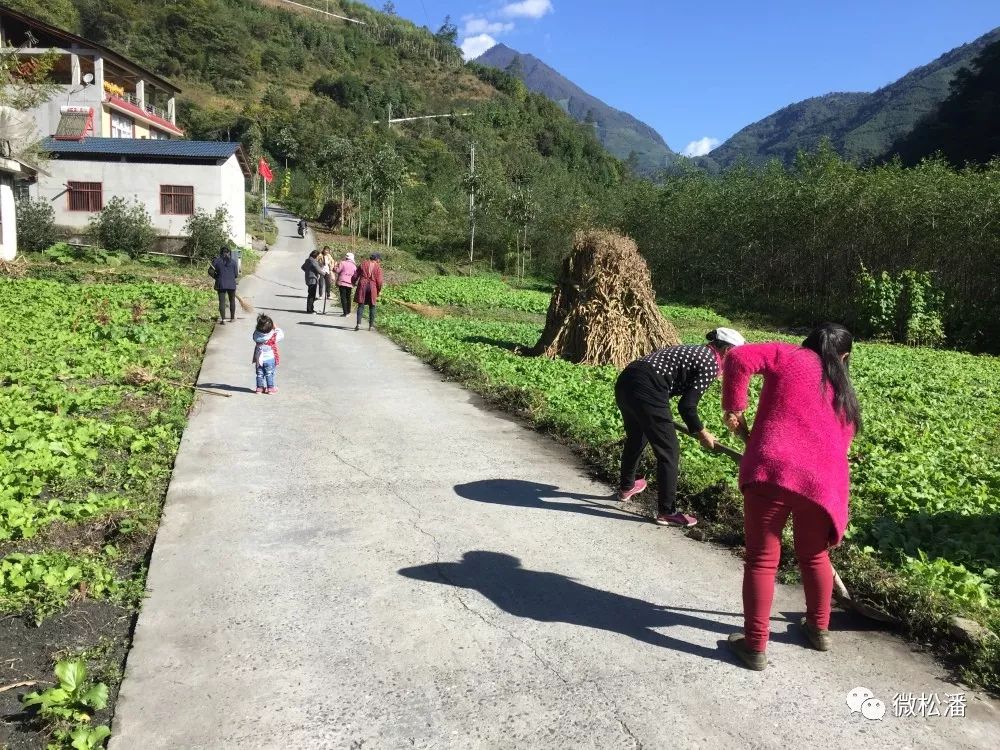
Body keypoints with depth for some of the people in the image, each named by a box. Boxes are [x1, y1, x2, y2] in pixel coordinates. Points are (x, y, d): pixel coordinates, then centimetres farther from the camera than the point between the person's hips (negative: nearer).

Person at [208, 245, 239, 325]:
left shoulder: (217, 260, -3)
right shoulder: (233, 262, -4)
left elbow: (210, 271, -4)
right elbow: (236, 275, -3)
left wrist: (216, 277, 12)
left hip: (221, 284, 0)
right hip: (231, 284, 0)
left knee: (222, 301, 3)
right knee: (232, 301, 17)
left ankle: (223, 320, -3)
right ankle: (232, 318, 25)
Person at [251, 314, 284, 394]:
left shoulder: (256, 336, -10)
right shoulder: (273, 337, -18)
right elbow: (281, 334, -4)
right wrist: (276, 328, 2)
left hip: (259, 359, 3)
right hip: (270, 359, -3)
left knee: (260, 374, 13)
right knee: (269, 374, 7)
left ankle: (260, 388, 17)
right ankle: (270, 388, 11)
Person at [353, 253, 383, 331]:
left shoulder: (363, 264, 5)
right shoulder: (378, 267, -1)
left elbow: (355, 276, 5)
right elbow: (379, 281, -4)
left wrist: (354, 283, 24)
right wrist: (378, 291, 10)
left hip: (362, 286, 1)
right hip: (372, 287, -1)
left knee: (361, 305, 3)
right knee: (372, 307, 10)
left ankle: (359, 324, -9)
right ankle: (371, 325, 11)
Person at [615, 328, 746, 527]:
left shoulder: (694, 352, 23)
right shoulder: (711, 364, -2)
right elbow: (687, 406, -7)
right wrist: (702, 433, 8)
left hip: (624, 381, 9)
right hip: (646, 391, -9)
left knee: (636, 438, 31)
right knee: (669, 452, 5)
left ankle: (626, 487, 51)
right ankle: (667, 512, 14)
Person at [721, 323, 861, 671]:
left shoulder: (788, 356, 13)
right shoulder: (845, 397, 24)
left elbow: (739, 359, -5)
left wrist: (733, 408, 2)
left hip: (772, 471, -4)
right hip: (822, 481, 4)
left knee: (761, 559, 7)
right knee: (814, 556, 27)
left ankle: (755, 646, 13)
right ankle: (819, 628, 44)